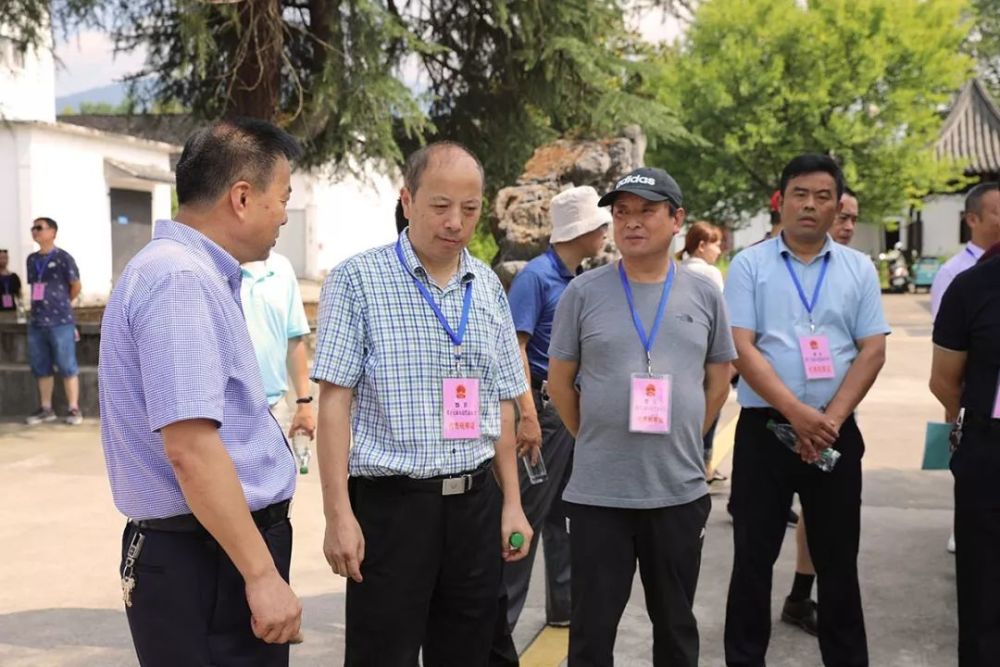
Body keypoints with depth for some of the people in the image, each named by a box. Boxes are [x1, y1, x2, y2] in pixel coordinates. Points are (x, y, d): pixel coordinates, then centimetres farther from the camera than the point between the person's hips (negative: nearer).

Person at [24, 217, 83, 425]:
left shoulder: (63, 258, -6)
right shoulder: (32, 259, 13)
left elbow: (76, 286, 0)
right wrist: (44, 306, 12)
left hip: (61, 322, -6)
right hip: (36, 322, 6)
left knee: (67, 367, -3)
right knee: (41, 368, 10)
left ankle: (74, 409, 2)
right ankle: (46, 409, 19)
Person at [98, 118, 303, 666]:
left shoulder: (192, 273, 13)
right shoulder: (182, 280, -20)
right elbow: (190, 449, -26)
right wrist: (262, 575, -24)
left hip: (218, 548, 10)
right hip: (207, 559, -10)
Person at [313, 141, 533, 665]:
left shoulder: (488, 287, 10)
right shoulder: (357, 281, -6)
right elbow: (335, 400, -9)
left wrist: (512, 502, 12)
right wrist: (338, 514, -14)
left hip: (475, 503, 5)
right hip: (391, 503, -5)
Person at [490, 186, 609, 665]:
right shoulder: (536, 276, -12)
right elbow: (515, 349, -16)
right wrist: (528, 416, -22)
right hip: (546, 403, -8)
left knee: (567, 510, 15)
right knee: (529, 512, -3)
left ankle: (565, 603, 27)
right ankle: (500, 616, 6)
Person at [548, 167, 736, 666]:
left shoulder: (704, 295, 3)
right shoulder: (583, 293, -3)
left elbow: (719, 379, 12)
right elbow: (560, 382, 4)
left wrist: (685, 439, 8)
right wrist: (595, 440, 3)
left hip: (681, 490, 2)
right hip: (598, 492, -2)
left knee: (676, 624, 17)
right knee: (592, 626, 8)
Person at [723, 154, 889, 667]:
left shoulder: (859, 269, 6)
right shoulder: (749, 265, 0)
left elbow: (872, 351, 1)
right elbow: (741, 349, -8)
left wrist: (831, 419, -10)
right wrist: (797, 413, -17)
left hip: (836, 433, 2)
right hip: (764, 430, -2)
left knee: (838, 559, 11)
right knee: (754, 557, 6)